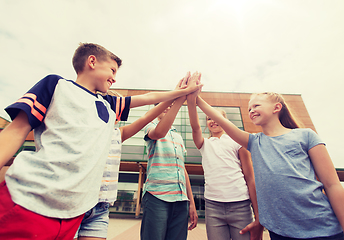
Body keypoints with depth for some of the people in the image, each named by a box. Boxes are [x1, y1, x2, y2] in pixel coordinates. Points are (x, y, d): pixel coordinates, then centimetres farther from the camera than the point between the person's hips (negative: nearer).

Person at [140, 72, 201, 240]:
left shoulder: (179, 137, 23)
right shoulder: (151, 127, 7)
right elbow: (159, 133, -21)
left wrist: (191, 203, 16)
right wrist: (181, 97, -24)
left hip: (181, 200, 5)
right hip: (157, 196, -5)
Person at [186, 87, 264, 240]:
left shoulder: (237, 141, 6)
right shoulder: (204, 144, 12)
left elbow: (250, 178, 2)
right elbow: (195, 126, -9)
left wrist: (258, 218, -3)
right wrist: (191, 100, -24)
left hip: (240, 204, -1)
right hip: (213, 205, 1)